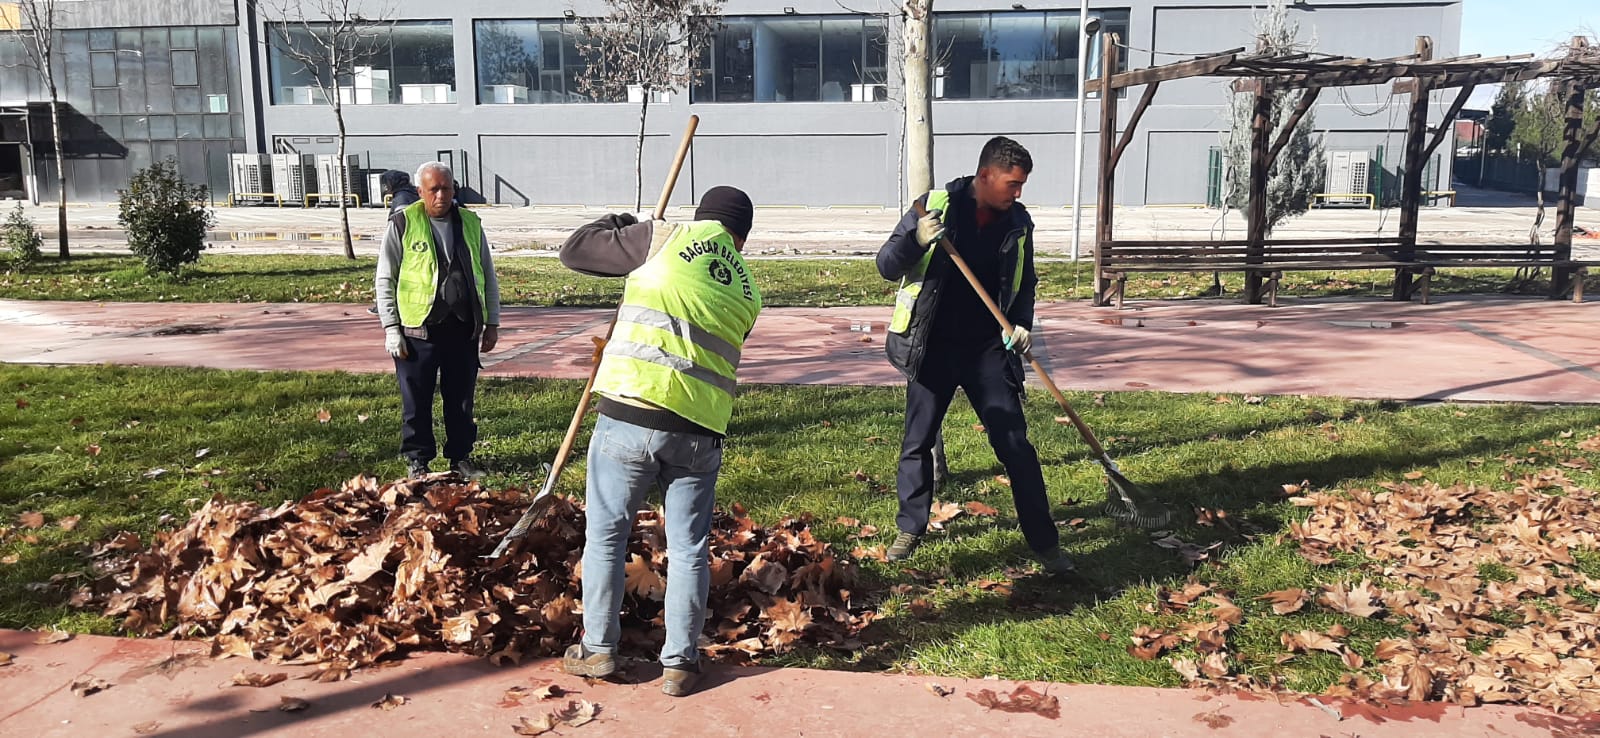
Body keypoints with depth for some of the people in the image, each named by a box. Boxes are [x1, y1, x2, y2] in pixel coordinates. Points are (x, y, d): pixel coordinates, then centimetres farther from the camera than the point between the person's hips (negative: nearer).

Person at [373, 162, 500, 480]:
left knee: (461, 398, 11)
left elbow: (488, 277, 15)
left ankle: (461, 456, 24)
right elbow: (385, 281, 1)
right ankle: (417, 460, 19)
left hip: (464, 328, 3)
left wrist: (492, 323, 10)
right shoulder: (403, 224, -1)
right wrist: (391, 328, -6)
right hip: (418, 330, -3)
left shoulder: (470, 224, 10)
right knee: (417, 400, 5)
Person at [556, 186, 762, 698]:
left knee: (605, 534, 14)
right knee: (689, 548, 13)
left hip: (630, 417, -3)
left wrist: (618, 225, 26)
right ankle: (679, 664, 18)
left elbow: (574, 251, 7)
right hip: (699, 430, 3)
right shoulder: (747, 293, 14)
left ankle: (599, 649, 22)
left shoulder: (664, 239, 1)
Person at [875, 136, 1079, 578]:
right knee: (917, 442, 9)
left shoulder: (1018, 222, 2)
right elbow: (886, 265, -7)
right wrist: (916, 241, -27)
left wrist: (1022, 322, -2)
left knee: (1015, 445, -1)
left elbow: (1024, 282, 16)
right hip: (932, 349, -1)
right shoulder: (934, 207, -8)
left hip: (988, 350, 2)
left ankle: (1044, 543, 8)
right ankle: (910, 528, 30)